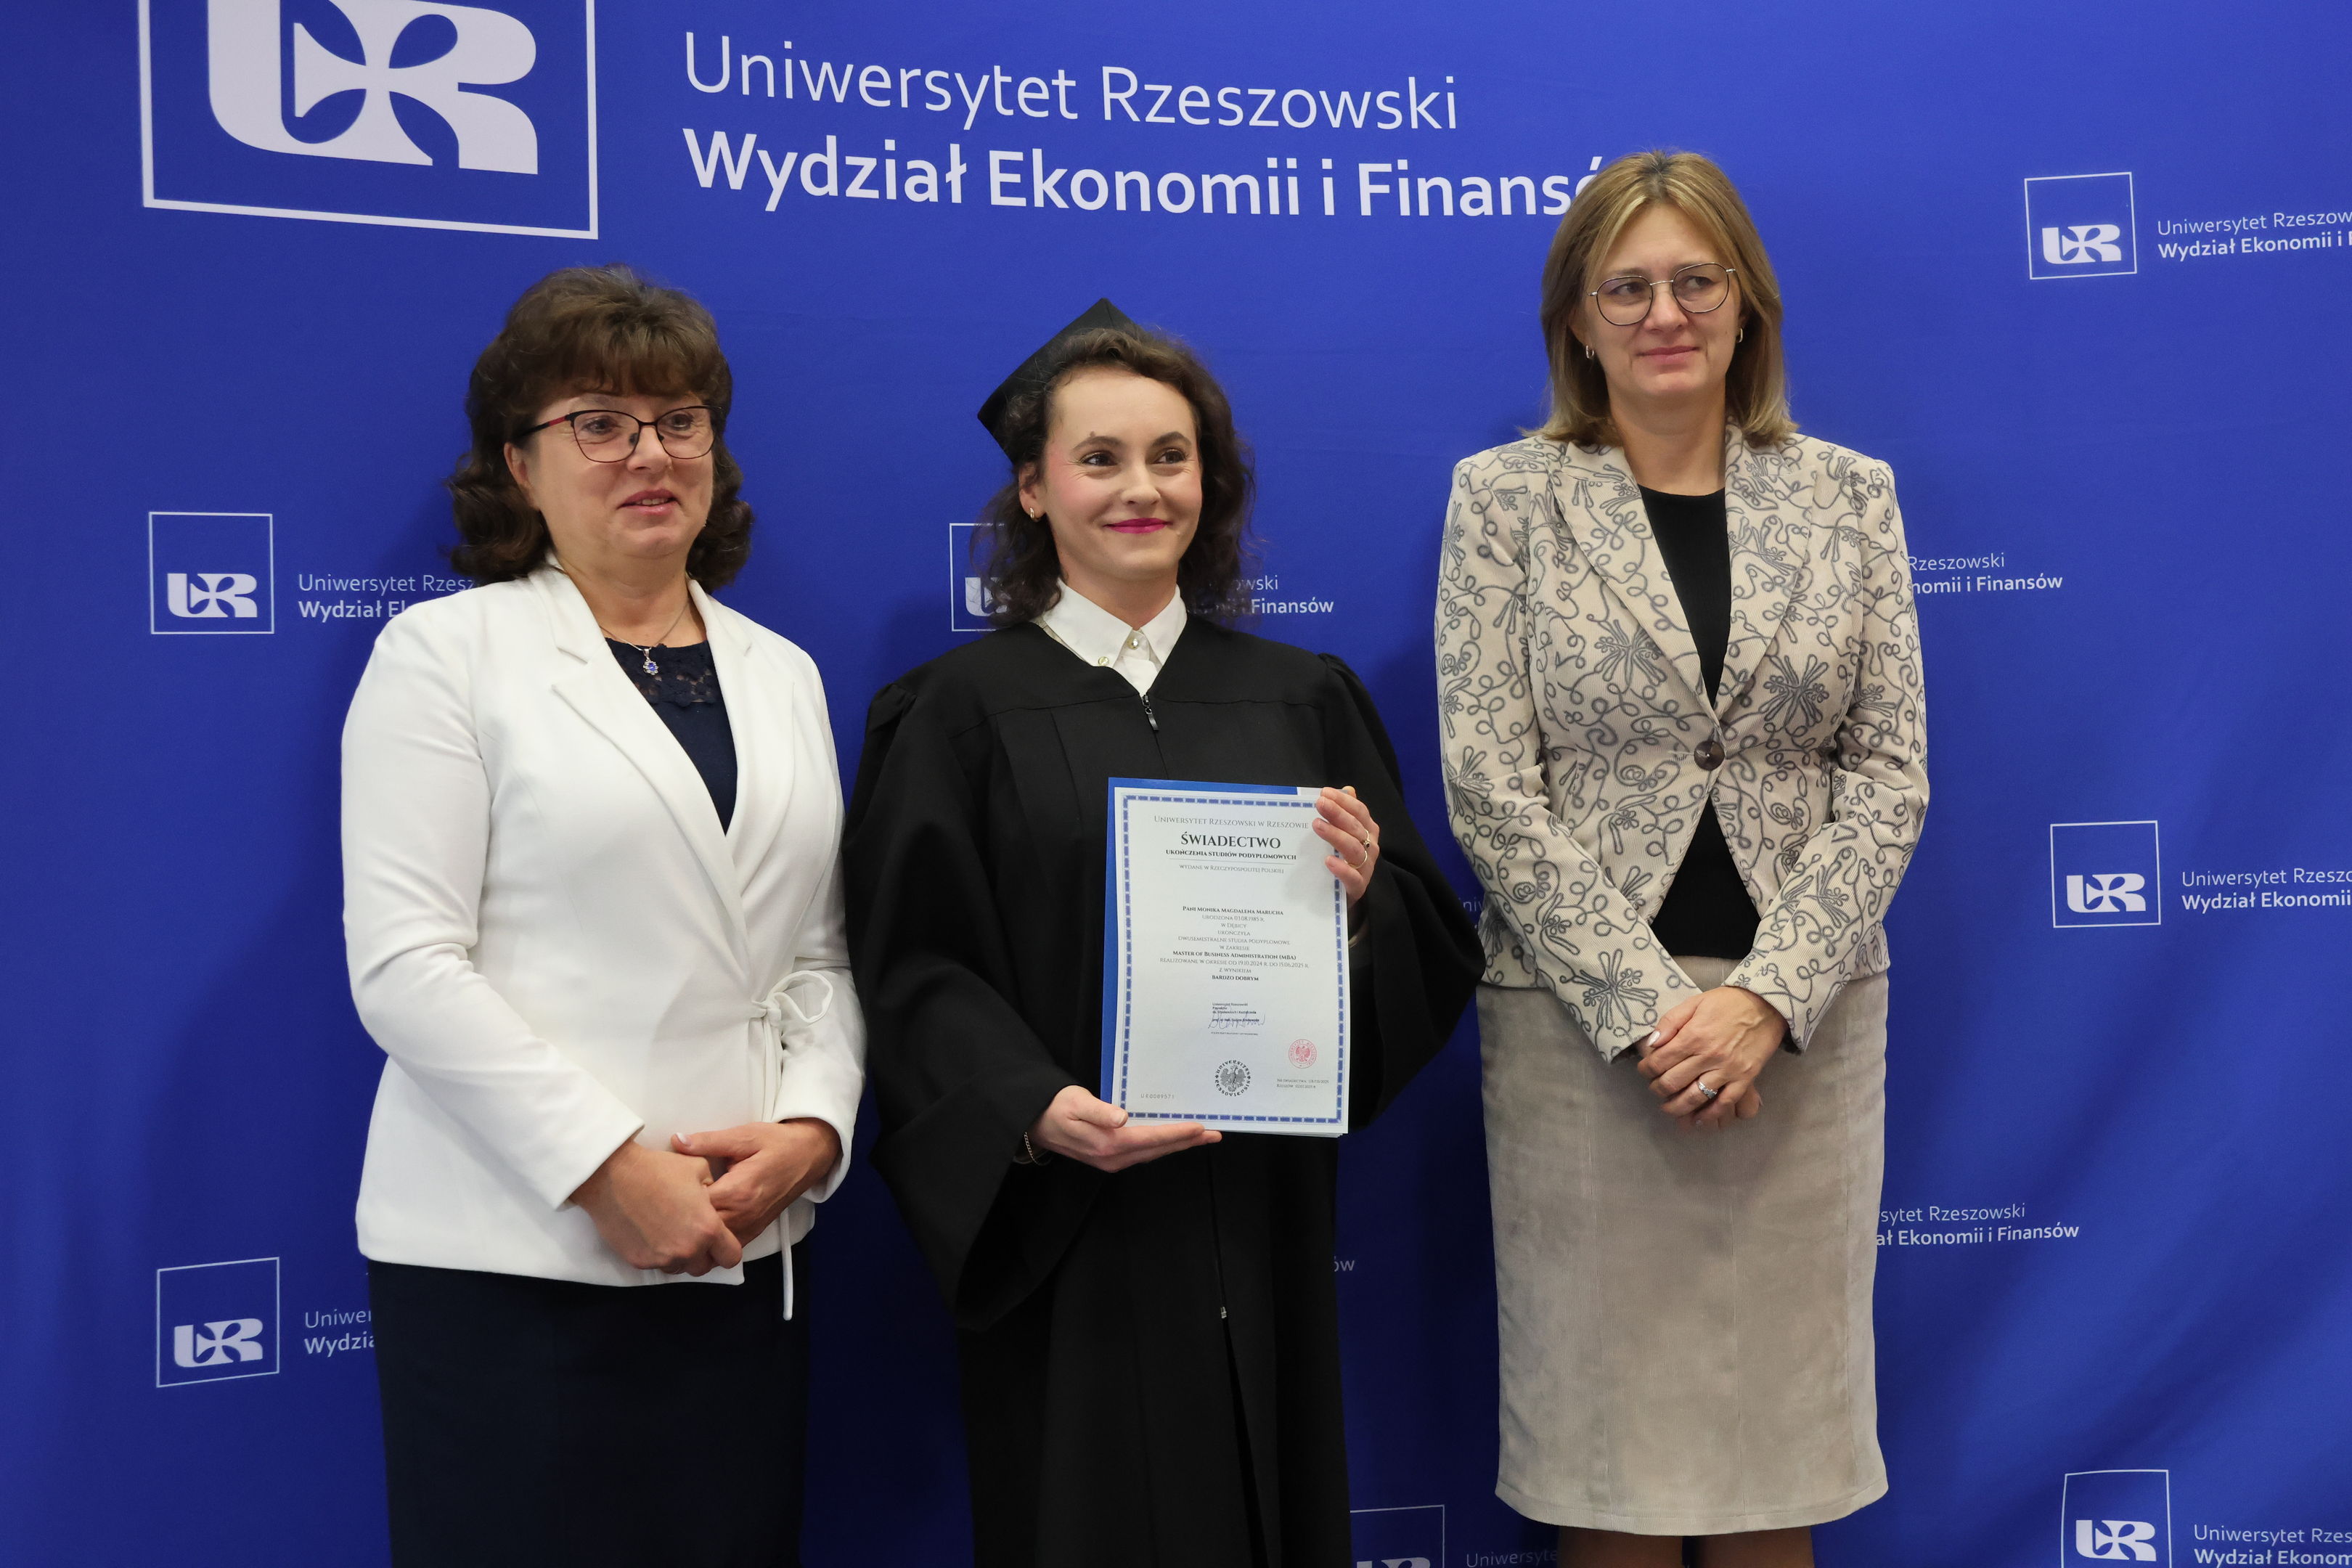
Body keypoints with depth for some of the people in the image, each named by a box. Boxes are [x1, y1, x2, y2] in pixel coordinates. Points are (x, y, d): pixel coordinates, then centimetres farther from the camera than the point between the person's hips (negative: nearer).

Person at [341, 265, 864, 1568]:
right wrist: (609, 1167, -15)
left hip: (744, 1255, 4)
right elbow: (405, 965, -9)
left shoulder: (782, 675, 13)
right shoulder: (445, 651, -1)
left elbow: (822, 952, 11)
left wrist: (810, 1129, -6)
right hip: (513, 1254, -4)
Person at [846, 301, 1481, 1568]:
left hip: (1261, 1226, 3)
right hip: (1068, 1238, -3)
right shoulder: (960, 709, 0)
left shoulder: (1301, 698, 10)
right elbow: (915, 969, -6)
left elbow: (1433, 941, 10)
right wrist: (1030, 1109, -22)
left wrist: (1363, 897, -12)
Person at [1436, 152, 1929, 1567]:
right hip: (1583, 1017, -2)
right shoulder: (1506, 496, 0)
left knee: (1781, 1437, 10)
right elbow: (1491, 785, -6)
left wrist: (1768, 999, -10)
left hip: (1804, 1016, 2)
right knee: (1605, 1434, 7)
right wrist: (1642, 1007, -12)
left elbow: (1889, 774, 2)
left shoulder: (1850, 495, 6)